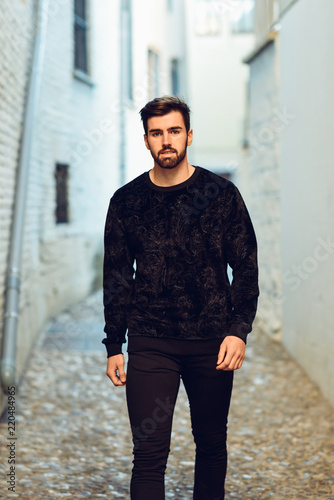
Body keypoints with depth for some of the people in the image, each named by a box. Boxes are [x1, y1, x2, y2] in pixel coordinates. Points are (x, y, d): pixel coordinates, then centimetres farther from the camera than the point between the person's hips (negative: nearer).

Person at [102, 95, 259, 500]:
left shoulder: (222, 194, 1)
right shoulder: (126, 201, 4)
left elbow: (246, 267, 2)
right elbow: (116, 277, 9)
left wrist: (239, 330, -10)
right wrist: (114, 346, 6)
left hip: (212, 342, 0)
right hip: (150, 344, 0)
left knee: (211, 443, 13)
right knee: (149, 452, -5)